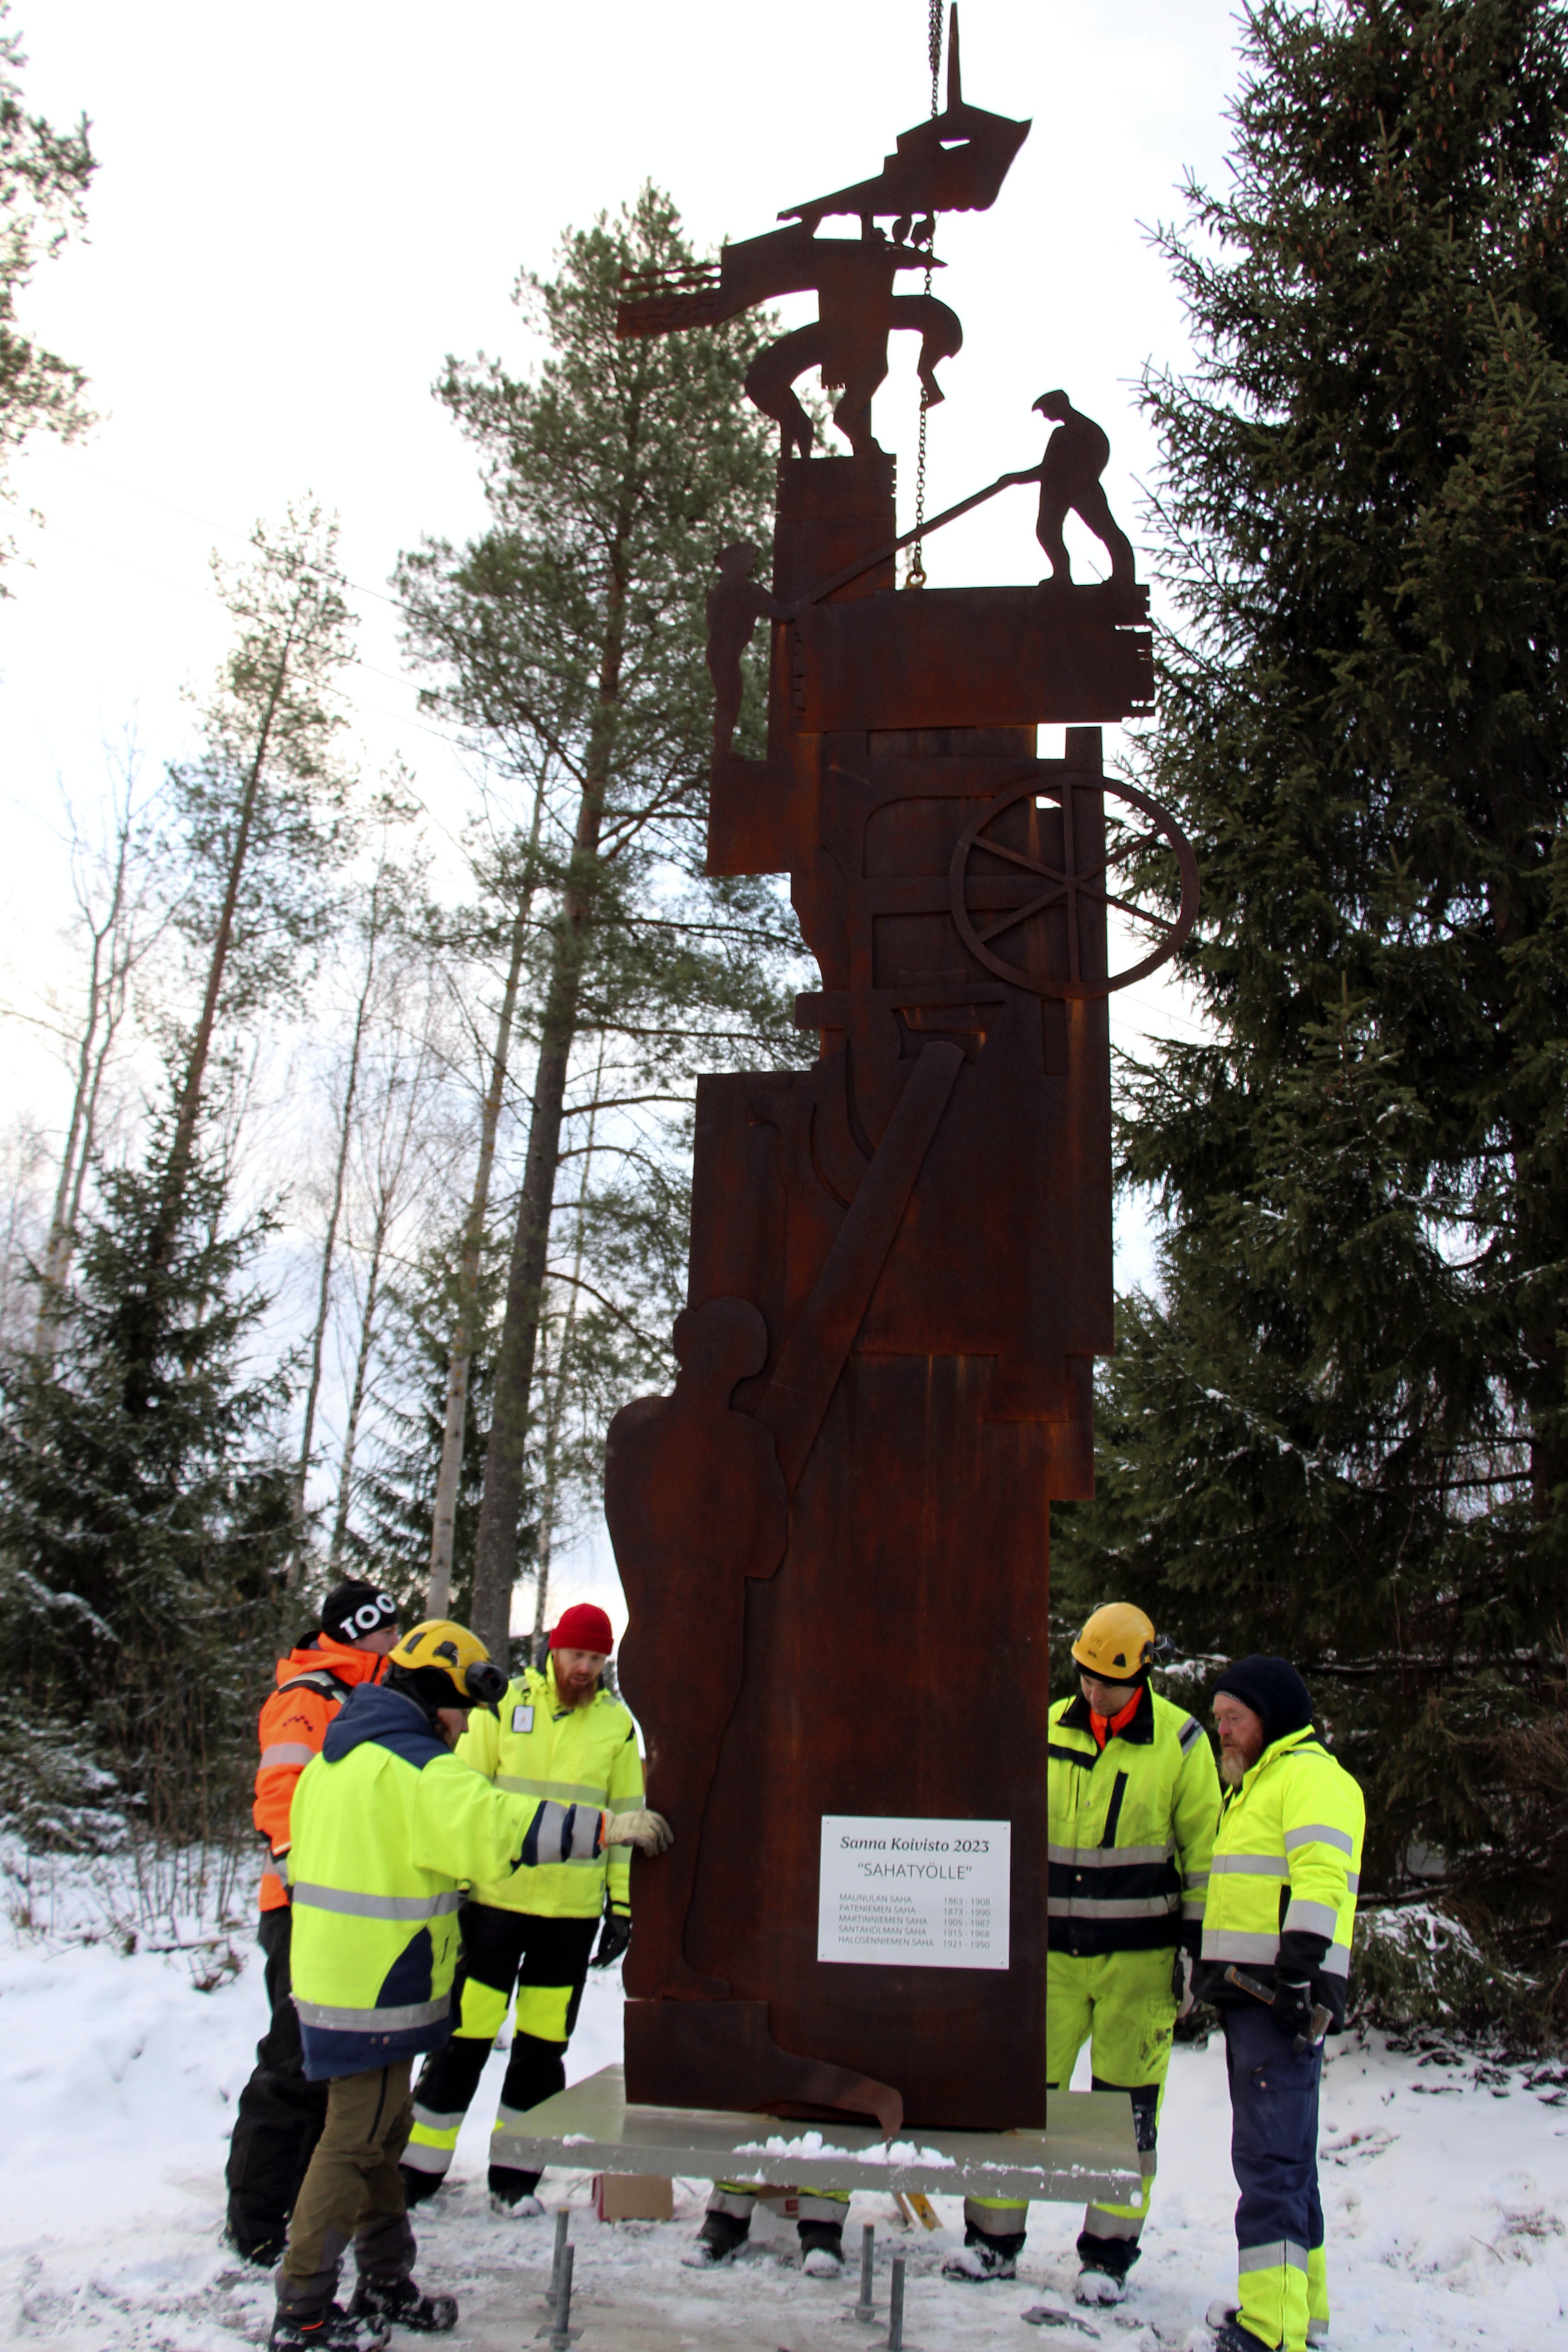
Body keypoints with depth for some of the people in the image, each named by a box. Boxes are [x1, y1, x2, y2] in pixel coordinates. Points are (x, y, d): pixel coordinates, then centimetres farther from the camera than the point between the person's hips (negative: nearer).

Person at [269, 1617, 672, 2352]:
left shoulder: (337, 1753, 13)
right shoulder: (413, 1766, -19)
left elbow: (302, 1856, 21)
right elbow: (497, 1825, -31)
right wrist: (609, 1828, -31)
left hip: (331, 1979, 10)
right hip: (375, 1993, -10)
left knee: (381, 2130, 19)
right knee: (353, 2141, 0)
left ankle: (386, 2283, 30)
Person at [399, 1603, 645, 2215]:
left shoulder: (617, 1723, 6)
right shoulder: (502, 1705, -1)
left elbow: (626, 1818, 10)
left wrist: (622, 1905, 7)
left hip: (573, 1912, 2)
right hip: (495, 1900, -2)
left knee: (543, 2045, 8)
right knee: (464, 2037, 2)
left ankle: (514, 2174, 21)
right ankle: (418, 2167, 16)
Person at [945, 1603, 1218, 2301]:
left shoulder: (1179, 1742, -5)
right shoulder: (1047, 1731, 3)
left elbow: (1204, 1851, 0)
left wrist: (1195, 1943, -4)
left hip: (1140, 1957, -2)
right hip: (1053, 1951, 2)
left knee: (1126, 2106, 6)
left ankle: (1108, 2254, 18)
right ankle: (994, 2238, 14)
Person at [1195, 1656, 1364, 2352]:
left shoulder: (1309, 1774, -9)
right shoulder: (1256, 1783, 24)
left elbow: (1321, 1877, -22)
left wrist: (1300, 1967, -29)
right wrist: (1211, 1968, 27)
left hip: (1281, 1996, -11)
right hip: (1250, 1995, 11)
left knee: (1270, 2159, -12)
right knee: (1279, 2156, 17)